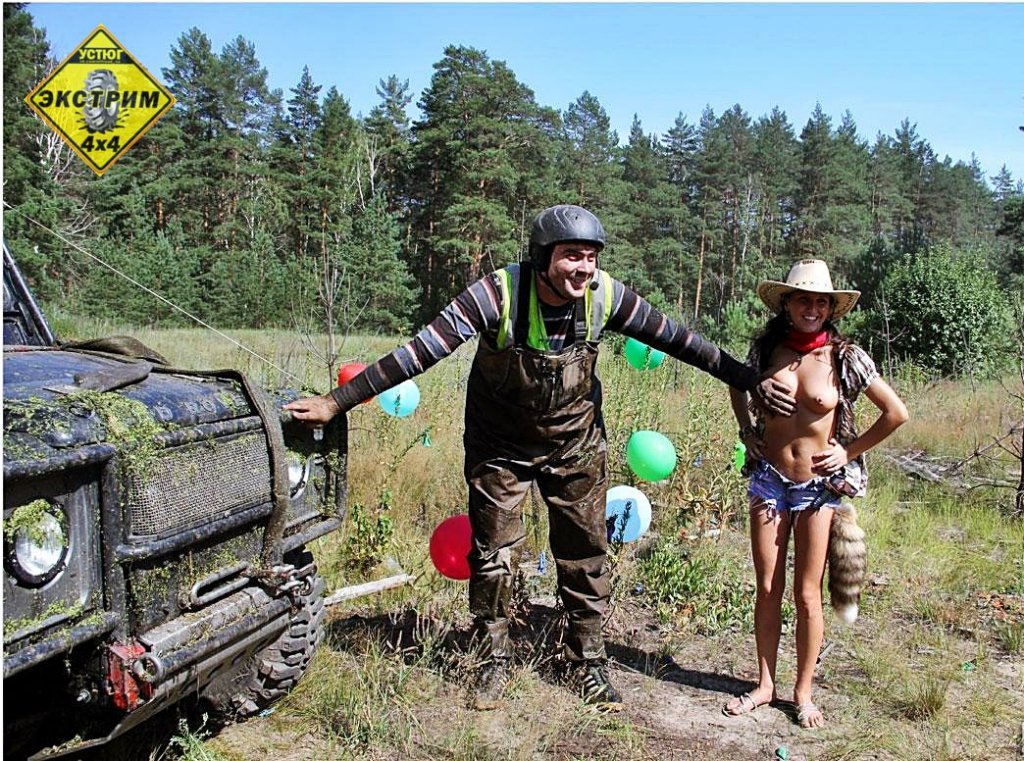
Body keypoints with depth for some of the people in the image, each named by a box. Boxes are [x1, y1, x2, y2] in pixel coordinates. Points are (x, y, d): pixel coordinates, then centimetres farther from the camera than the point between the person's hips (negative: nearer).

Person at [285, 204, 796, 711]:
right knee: (492, 555, 8)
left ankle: (589, 661, 30)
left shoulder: (605, 296, -18)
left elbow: (677, 339, -9)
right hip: (499, 448, -2)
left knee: (585, 556, 11)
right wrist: (336, 402, -32)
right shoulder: (498, 294, -28)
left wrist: (751, 383, -6)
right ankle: (494, 659, 30)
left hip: (576, 445, 3)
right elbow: (420, 351, -29)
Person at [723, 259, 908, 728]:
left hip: (819, 486, -2)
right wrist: (749, 433, 8)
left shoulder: (845, 357, -8)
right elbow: (736, 385, 19)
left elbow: (896, 413, -2)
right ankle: (765, 685, 23)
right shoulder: (767, 349, -2)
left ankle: (803, 692, 22)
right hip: (769, 479, 2)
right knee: (768, 589, 9)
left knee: (807, 594, 5)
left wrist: (851, 452, -3)